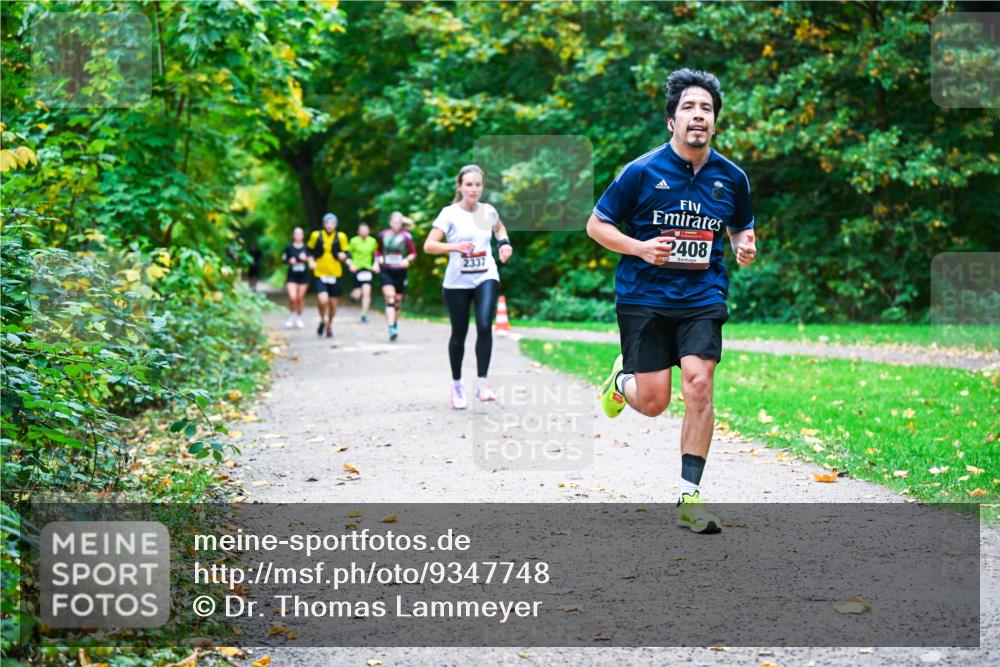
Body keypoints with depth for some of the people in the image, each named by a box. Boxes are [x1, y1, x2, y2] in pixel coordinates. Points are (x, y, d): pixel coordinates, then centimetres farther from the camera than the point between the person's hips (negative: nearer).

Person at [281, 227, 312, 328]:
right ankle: (291, 317, 9)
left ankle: (299, 318, 22)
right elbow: (283, 259, 7)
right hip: (292, 276, -1)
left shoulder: (307, 248, 2)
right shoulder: (289, 248, 2)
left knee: (300, 298, 4)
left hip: (304, 275, 1)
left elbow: (312, 260, 4)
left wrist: (306, 259, -16)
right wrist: (289, 261, -12)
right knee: (292, 297, -13)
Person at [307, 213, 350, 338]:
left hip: (335, 274, 1)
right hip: (320, 274, -1)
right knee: (323, 300, -18)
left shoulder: (341, 237, -2)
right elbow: (310, 250, 12)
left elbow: (345, 253, 6)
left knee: (333, 303, 8)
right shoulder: (316, 236, -2)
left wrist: (343, 256, -16)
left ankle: (329, 325, 34)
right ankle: (322, 321, 12)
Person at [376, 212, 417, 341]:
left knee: (398, 300, 12)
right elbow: (378, 250, 17)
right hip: (386, 271, 0)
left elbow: (413, 253, 4)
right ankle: (391, 328, -25)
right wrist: (379, 257, -3)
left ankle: (396, 324, 34)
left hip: (400, 272, 0)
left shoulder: (406, 237, -3)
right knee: (390, 297, -17)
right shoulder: (383, 235, 2)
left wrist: (407, 259, -15)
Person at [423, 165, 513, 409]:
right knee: (459, 334, 8)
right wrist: (454, 246, -30)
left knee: (485, 326, -20)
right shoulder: (449, 213, -8)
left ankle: (482, 383, -16)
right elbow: (428, 245, -15)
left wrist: (504, 242, 7)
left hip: (486, 278, 2)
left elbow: (499, 228, 28)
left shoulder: (488, 211, 3)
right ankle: (456, 385, 25)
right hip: (457, 282, -1)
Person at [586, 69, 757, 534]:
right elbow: (596, 224, 0)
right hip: (644, 298, -2)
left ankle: (690, 497, -5)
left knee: (699, 387, -14)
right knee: (653, 403, -1)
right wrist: (641, 248, -16)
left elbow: (741, 228, 21)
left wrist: (745, 246, -3)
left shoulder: (732, 178, 3)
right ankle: (622, 381, 38)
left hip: (703, 298, 2)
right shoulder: (642, 171, -7)